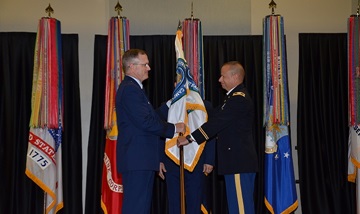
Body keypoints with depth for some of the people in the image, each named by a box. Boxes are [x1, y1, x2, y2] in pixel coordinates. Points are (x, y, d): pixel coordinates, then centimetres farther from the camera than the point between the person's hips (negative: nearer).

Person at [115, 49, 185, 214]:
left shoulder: (132, 88, 20)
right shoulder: (130, 89, -14)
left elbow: (150, 118, 21)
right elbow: (145, 122, -21)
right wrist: (174, 128, -11)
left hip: (139, 159, 11)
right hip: (137, 159, -11)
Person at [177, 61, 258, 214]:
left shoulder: (239, 98, -15)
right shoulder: (237, 96, 18)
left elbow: (217, 122, -20)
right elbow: (218, 121, 18)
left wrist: (189, 138, -17)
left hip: (238, 161, -11)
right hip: (238, 161, 11)